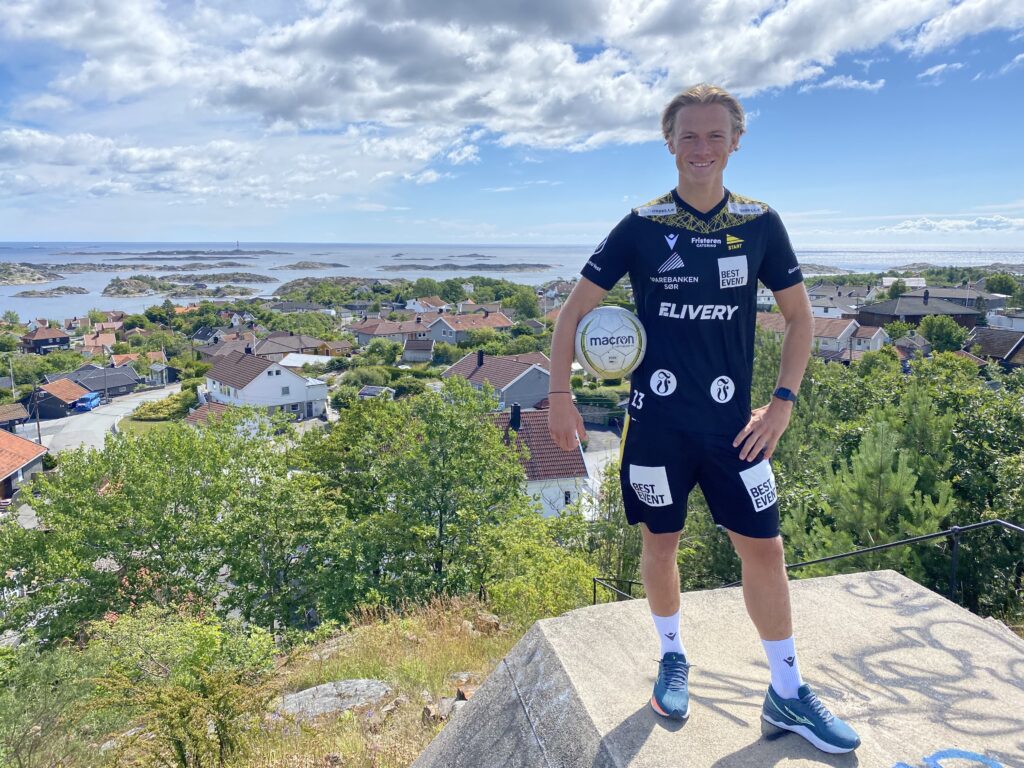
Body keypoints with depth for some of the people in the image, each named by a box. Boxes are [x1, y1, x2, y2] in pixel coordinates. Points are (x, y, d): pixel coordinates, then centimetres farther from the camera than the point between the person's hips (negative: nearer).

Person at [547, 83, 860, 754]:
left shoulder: (760, 223, 2)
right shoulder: (642, 226, -3)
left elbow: (799, 315, 9)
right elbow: (576, 309, 0)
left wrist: (783, 402, -1)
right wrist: (561, 395, -7)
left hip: (733, 423, 2)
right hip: (657, 420, -1)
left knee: (764, 548, 4)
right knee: (662, 544, 10)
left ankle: (788, 694, 24)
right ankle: (674, 660, 36)